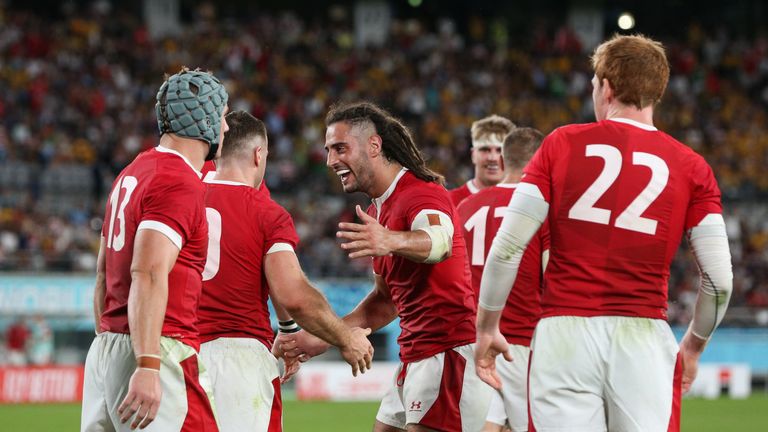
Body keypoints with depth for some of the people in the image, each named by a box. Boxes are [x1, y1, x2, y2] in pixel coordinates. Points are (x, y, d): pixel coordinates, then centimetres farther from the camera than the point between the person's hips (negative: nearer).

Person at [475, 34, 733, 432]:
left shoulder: (562, 144, 4)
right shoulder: (691, 168, 5)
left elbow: (507, 248, 0)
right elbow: (719, 279, 3)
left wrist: (487, 328, 11)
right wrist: (693, 346, 20)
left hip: (563, 338, -1)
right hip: (644, 339, 1)